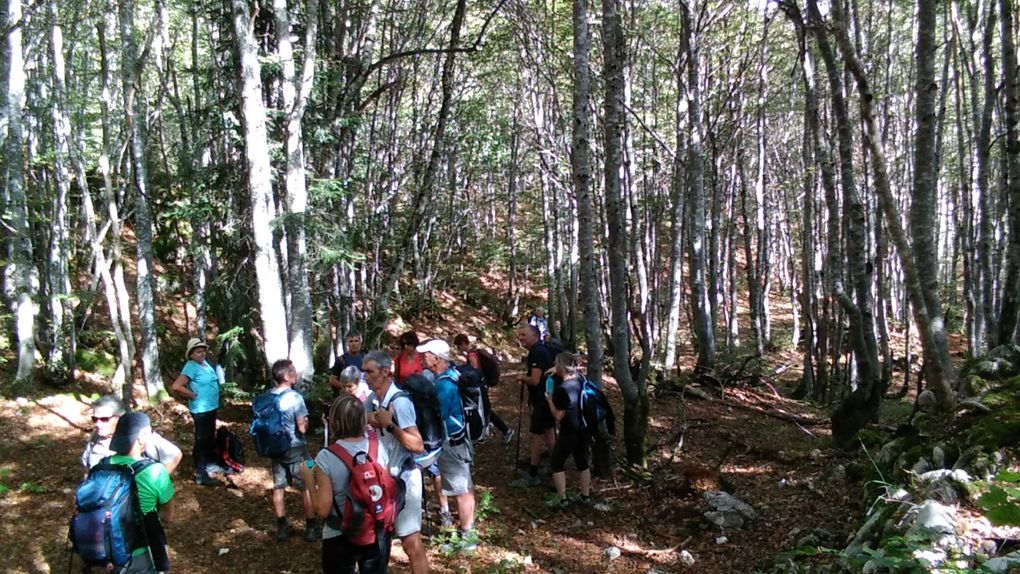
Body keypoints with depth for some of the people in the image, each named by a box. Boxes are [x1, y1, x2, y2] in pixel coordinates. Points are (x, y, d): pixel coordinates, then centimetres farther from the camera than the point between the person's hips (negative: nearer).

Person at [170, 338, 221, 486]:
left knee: (210, 438, 23)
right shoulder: (191, 367, -20)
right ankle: (200, 475, 3)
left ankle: (210, 463, 40)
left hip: (211, 407, 9)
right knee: (201, 440, -3)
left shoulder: (205, 363, 6)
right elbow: (176, 386, -31)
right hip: (201, 410, -9)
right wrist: (193, 395, -20)